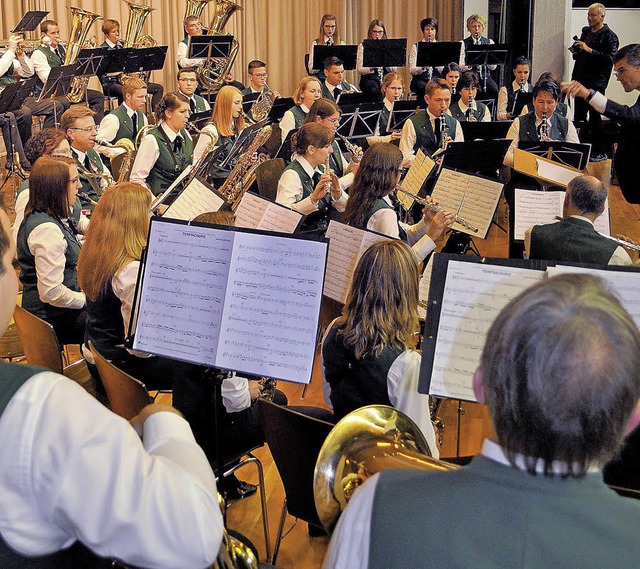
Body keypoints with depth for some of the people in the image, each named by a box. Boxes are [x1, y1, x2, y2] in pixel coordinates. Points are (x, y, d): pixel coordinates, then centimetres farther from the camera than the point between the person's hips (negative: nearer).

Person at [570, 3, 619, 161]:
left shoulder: (609, 36, -7)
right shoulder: (585, 31, 16)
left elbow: (610, 58, -18)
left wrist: (589, 50, -22)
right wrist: (576, 50, 5)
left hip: (596, 82, -8)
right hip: (581, 80, 8)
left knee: (595, 116, -7)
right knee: (579, 116, 10)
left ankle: (600, 151, 0)